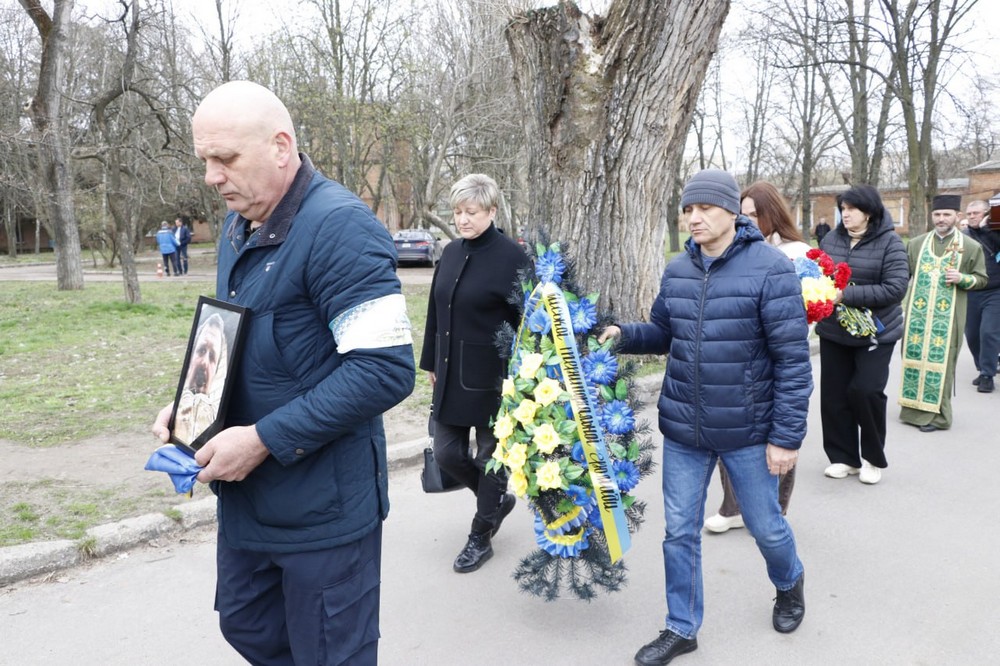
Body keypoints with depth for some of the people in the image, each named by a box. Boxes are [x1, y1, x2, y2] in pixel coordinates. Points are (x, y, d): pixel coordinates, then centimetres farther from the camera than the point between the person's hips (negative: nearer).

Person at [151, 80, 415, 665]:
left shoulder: (340, 226, -20)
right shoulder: (240, 227, 8)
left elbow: (387, 369, -27)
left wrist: (263, 439, -23)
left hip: (322, 508, -8)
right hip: (245, 496, 9)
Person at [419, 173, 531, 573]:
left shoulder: (512, 258, -12)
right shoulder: (451, 254, 7)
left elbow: (525, 322, -13)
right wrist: (432, 363, 15)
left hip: (491, 379, -6)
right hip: (451, 376, 7)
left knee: (490, 456, 8)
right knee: (447, 453, 10)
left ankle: (481, 537, 27)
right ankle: (498, 500, 36)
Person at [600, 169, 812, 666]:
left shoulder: (769, 268, -14)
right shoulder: (677, 270, 2)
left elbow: (793, 359, -14)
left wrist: (787, 436, -14)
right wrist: (624, 335, -7)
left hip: (747, 431, -4)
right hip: (683, 429, 4)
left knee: (765, 525, 15)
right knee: (680, 531, 11)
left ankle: (789, 584, 49)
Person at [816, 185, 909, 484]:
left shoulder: (889, 242, -12)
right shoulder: (831, 238, 0)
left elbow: (895, 289, -19)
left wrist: (848, 295, -25)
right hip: (833, 331, 4)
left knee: (865, 390, -9)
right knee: (833, 395, 6)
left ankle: (874, 458, 15)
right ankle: (843, 457, 23)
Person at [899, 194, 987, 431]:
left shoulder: (971, 247, 1)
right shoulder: (915, 244, 8)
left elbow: (982, 279, 5)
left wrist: (962, 279, -14)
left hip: (947, 317, -3)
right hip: (917, 314, 3)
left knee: (940, 361, 1)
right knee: (914, 358, 8)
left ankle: (934, 413, 9)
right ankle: (914, 408, 20)